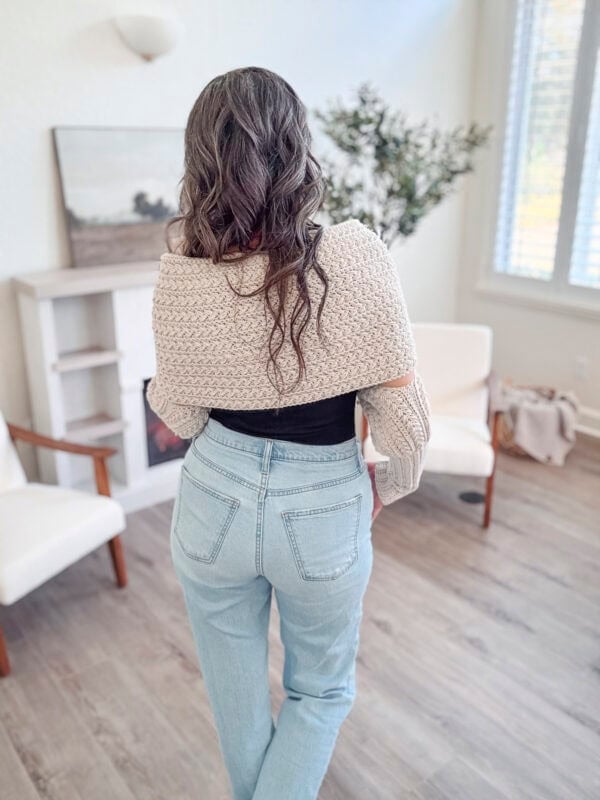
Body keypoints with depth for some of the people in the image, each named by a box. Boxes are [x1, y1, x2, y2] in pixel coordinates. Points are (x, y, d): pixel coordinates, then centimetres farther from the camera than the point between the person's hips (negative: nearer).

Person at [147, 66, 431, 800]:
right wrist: (392, 482, 5)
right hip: (323, 510, -1)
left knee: (236, 689, 26)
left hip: (215, 499, 2)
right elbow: (401, 407, -14)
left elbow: (178, 417, -1)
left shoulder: (178, 277, -12)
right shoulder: (353, 257, -19)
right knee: (321, 690, 26)